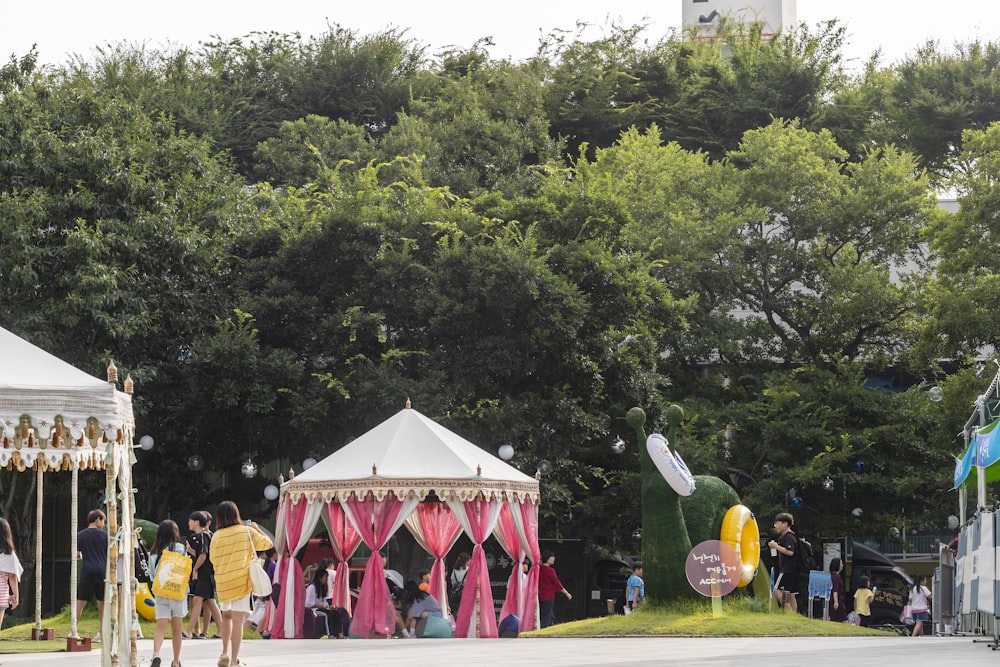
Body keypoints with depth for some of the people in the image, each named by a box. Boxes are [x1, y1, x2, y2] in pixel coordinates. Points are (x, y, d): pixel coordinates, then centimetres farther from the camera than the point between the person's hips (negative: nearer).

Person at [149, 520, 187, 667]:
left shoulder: (154, 551, 8)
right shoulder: (179, 548, -4)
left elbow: (152, 573, 11)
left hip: (159, 592, 2)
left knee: (161, 627, -3)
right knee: (177, 629, 7)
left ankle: (156, 654, -27)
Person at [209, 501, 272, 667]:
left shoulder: (216, 536, 0)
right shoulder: (247, 531, -5)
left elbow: (213, 559, 11)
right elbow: (267, 543, 3)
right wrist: (256, 529, 16)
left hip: (222, 583, 2)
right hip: (242, 581, -2)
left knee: (226, 615, 23)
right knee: (237, 619, -2)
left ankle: (225, 652, 10)